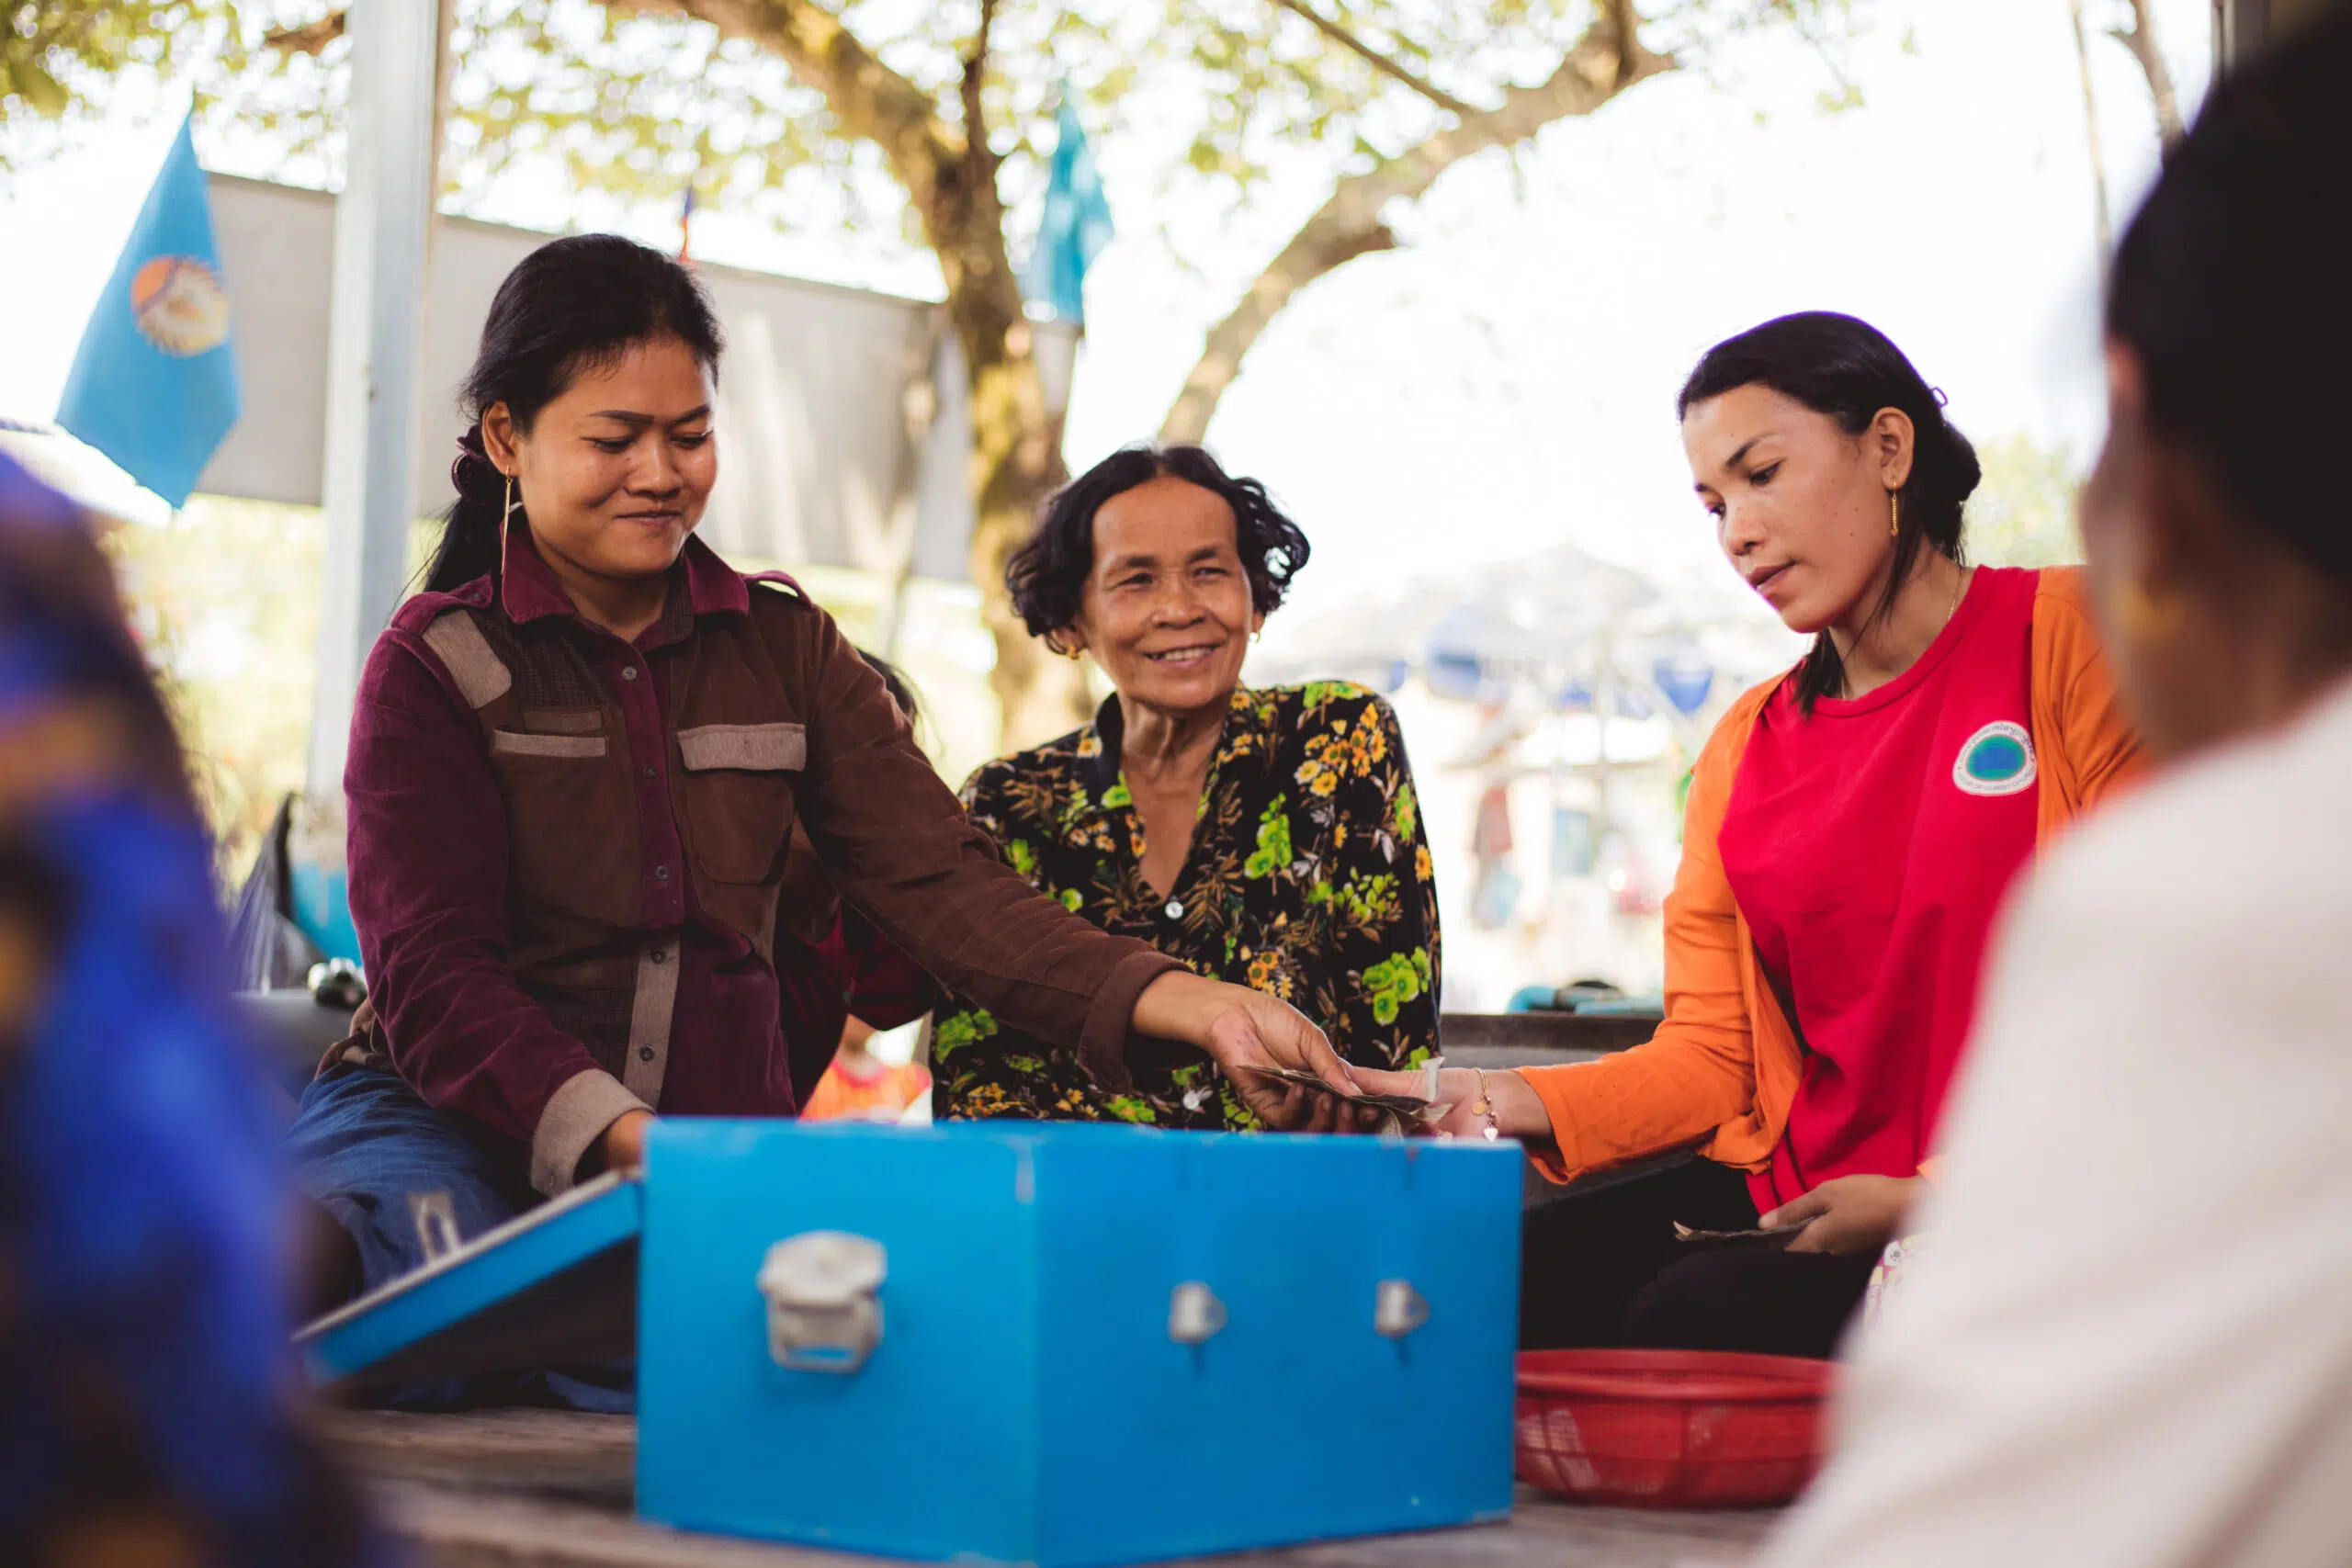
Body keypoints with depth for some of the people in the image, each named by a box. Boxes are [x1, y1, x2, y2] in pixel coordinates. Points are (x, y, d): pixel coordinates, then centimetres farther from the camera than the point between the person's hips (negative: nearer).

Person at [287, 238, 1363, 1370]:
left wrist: (1191, 1005, -19)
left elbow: (938, 883, -1)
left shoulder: (785, 649, 12)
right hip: (451, 1129, -4)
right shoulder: (436, 665, 1)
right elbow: (431, 978, -11)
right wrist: (628, 1142, -30)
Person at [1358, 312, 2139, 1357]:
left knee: (1698, 1316, -31)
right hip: (1793, 1188, 6)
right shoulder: (1743, 749, 18)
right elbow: (1710, 1054, 12)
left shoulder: (2073, 640, -1)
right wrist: (1512, 1102, -8)